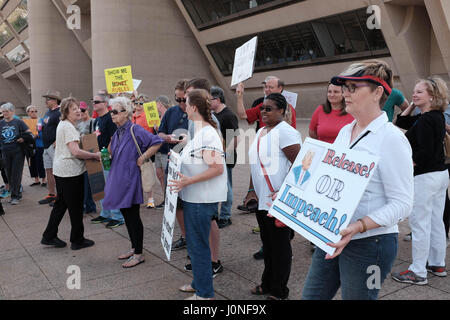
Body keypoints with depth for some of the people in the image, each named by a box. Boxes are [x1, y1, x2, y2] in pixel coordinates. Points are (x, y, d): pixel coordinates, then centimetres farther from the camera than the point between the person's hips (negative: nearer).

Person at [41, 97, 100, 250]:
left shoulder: (62, 124, 14)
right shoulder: (69, 127, -17)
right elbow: (76, 152, -25)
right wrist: (95, 155, -15)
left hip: (60, 170, 10)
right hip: (71, 171, -10)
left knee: (60, 204, 17)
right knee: (76, 207, 2)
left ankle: (49, 236, 25)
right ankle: (77, 240, 13)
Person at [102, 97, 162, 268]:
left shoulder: (135, 130, -15)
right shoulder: (117, 133, 12)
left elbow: (157, 142, -19)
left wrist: (143, 158, -19)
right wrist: (107, 155, 6)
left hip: (131, 180, -9)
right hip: (119, 180, 9)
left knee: (133, 216, -1)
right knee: (126, 215, 16)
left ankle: (139, 254, 12)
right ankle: (134, 248, 30)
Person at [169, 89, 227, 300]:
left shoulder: (207, 134, -20)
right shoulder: (199, 132, 12)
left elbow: (217, 168, -26)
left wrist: (189, 181, -27)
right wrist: (180, 163, 10)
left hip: (201, 200, -10)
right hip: (193, 197, 10)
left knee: (198, 245, 2)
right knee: (195, 243, 21)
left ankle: (204, 293, 17)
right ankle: (199, 284, 38)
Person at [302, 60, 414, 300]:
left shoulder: (391, 138, -15)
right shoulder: (345, 131, 9)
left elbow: (402, 203, -18)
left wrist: (359, 226, -30)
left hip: (369, 243, -7)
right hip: (331, 237, 8)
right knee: (311, 295, 16)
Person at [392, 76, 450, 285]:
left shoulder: (425, 121, -19)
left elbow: (425, 153, -25)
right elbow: (401, 122, 18)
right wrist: (413, 105, 9)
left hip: (425, 177, -10)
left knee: (419, 224, -2)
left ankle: (418, 272, 7)